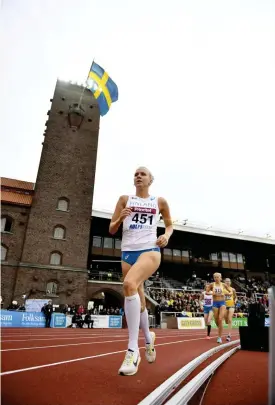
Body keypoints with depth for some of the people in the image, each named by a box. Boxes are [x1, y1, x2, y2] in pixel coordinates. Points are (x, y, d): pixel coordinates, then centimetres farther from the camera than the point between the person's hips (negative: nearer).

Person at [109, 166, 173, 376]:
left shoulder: (160, 202, 7)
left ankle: (133, 350, -23)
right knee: (139, 301, 11)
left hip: (150, 250, -3)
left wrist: (166, 236, -2)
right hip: (128, 252, 4)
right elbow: (112, 229, 9)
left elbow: (169, 224, 20)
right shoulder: (125, 200, 10)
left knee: (129, 284, -32)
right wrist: (120, 218, -13)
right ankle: (148, 339, 40)